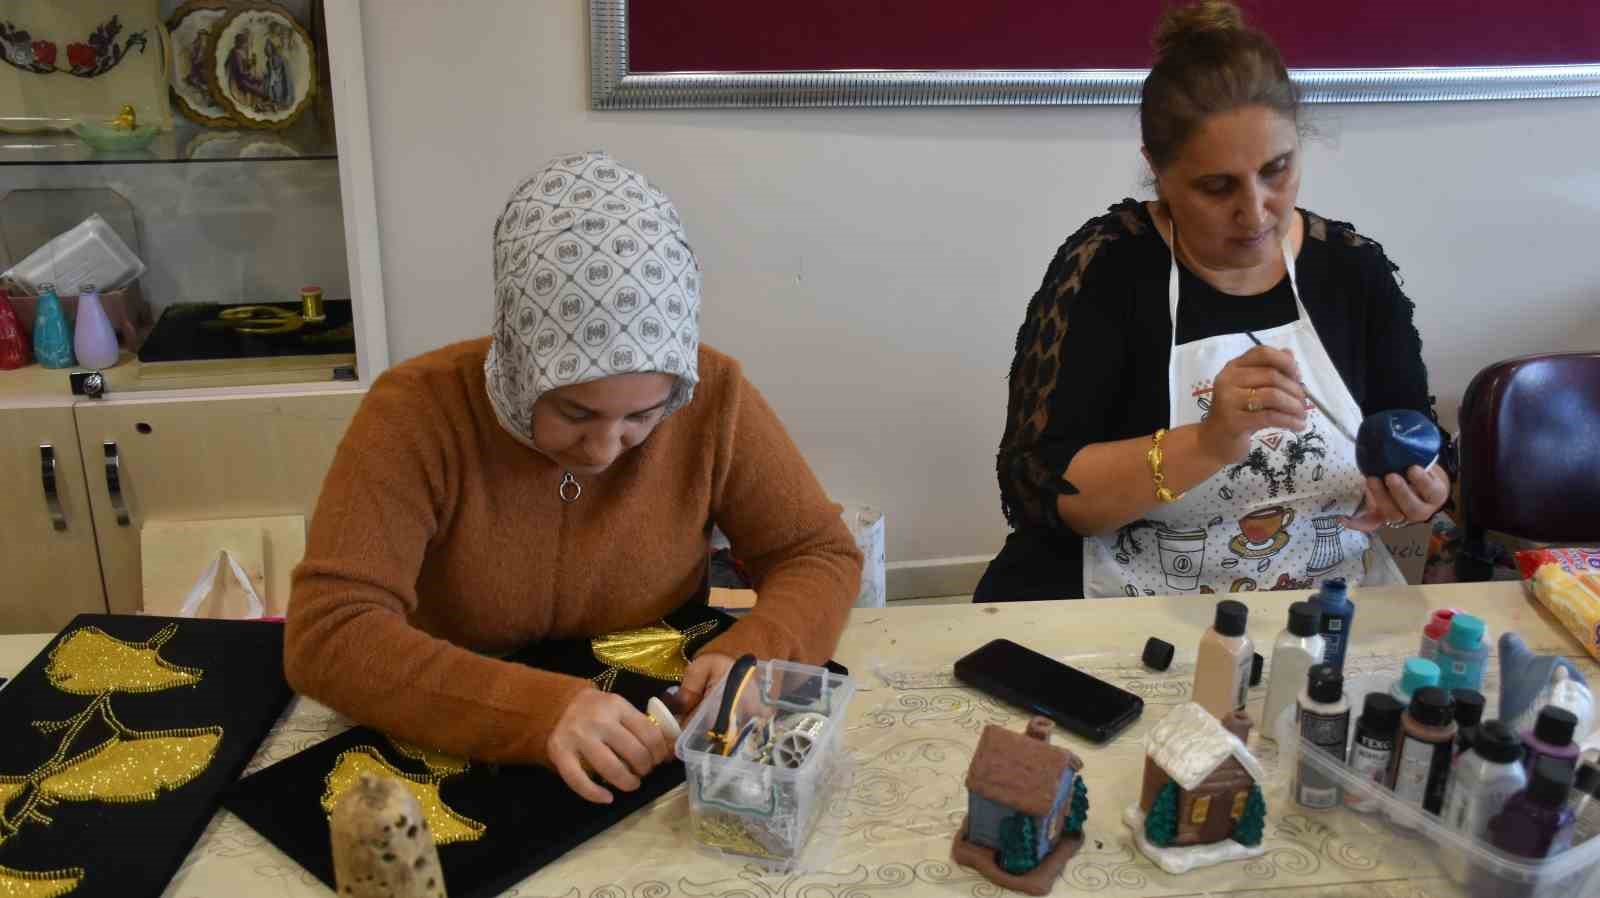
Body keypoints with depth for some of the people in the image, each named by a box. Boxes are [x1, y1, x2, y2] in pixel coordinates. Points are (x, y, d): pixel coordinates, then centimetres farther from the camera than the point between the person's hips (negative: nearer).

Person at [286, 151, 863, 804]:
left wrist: (751, 657, -23)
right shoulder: (415, 412, -18)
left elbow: (822, 554, -4)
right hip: (467, 763, -2)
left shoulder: (713, 400, -13)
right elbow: (326, 635, -23)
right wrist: (537, 709, -34)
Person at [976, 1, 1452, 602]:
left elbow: (1424, 461, 9)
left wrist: (1413, 495, -13)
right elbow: (1031, 490, -18)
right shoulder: (1105, 267, -10)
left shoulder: (1355, 269, 1)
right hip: (1129, 619, -3)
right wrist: (1206, 445, -30)